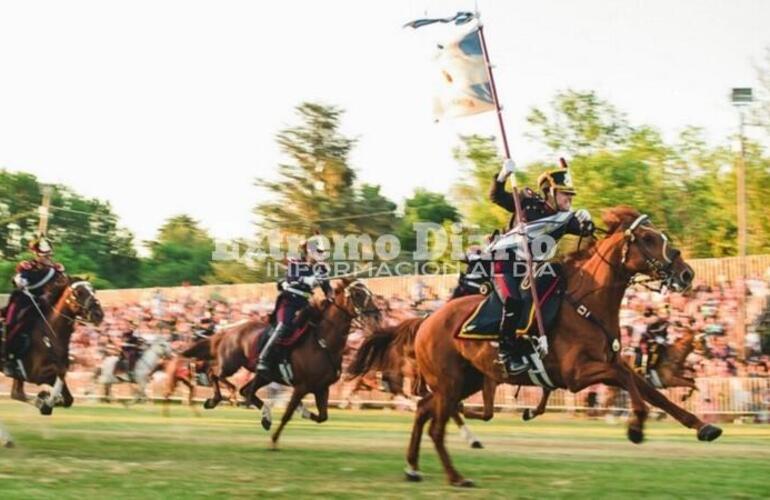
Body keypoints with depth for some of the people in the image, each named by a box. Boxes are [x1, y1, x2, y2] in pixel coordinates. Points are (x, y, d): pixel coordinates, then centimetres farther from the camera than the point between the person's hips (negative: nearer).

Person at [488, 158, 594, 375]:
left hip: (531, 268, 7)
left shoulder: (565, 218, 4)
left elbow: (585, 231, 3)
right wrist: (503, 176, -25)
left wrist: (586, 221, -19)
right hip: (505, 262, -6)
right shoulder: (529, 203, -8)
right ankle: (507, 352, -14)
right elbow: (496, 196, -7)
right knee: (514, 302, -24)